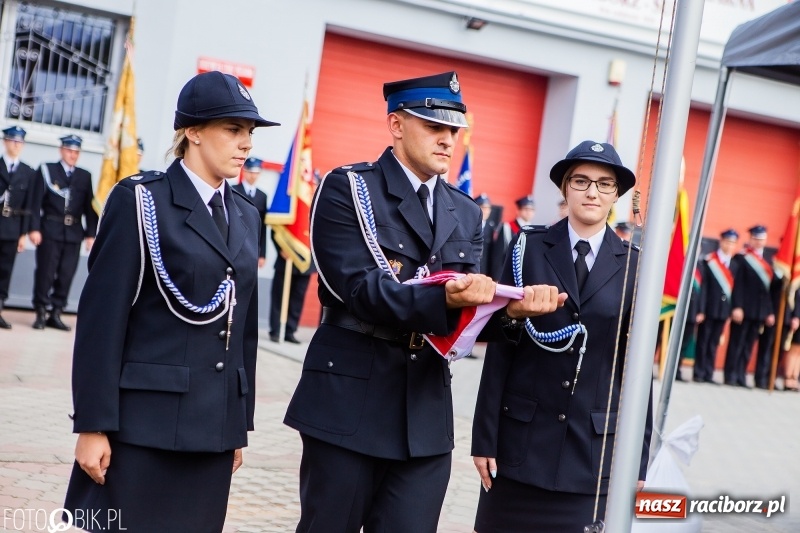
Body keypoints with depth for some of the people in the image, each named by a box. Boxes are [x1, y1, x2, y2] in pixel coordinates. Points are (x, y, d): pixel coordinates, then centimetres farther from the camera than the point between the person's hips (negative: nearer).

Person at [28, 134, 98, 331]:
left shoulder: (85, 176, 12)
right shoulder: (46, 170, 5)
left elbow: (89, 206, 8)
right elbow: (37, 202, -1)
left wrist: (90, 233, 2)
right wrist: (35, 228, -10)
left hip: (74, 233, 3)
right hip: (50, 230, -2)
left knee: (66, 274, 2)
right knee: (45, 272, -1)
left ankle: (56, 313, 10)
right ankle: (41, 313, 7)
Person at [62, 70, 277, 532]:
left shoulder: (246, 216, 13)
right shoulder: (141, 201, -6)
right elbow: (102, 319, -10)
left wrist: (240, 426, 14)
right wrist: (93, 425, -14)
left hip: (213, 426, 6)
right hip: (144, 421, -6)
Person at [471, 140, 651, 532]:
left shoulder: (633, 264, 3)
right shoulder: (530, 247, 0)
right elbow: (500, 346, -1)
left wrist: (638, 457, 2)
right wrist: (485, 436, -4)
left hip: (596, 443, 1)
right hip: (522, 437, 0)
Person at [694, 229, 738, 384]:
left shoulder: (734, 265, 9)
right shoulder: (708, 261, -4)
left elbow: (734, 289, 6)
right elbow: (703, 287, -7)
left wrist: (732, 310, 0)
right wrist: (700, 310, -12)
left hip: (723, 310, 4)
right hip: (708, 309, -4)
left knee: (714, 343, 8)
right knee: (703, 342, 2)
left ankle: (708, 374, 11)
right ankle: (698, 373, 7)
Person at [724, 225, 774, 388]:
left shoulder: (766, 263, 16)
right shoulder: (741, 258, -4)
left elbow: (767, 288, 15)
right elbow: (737, 284, -11)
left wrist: (770, 312, 11)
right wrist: (736, 307, -18)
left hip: (759, 311, 6)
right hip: (744, 309, -6)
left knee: (748, 345, 7)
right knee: (737, 343, -2)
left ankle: (740, 377, 9)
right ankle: (731, 376, 3)